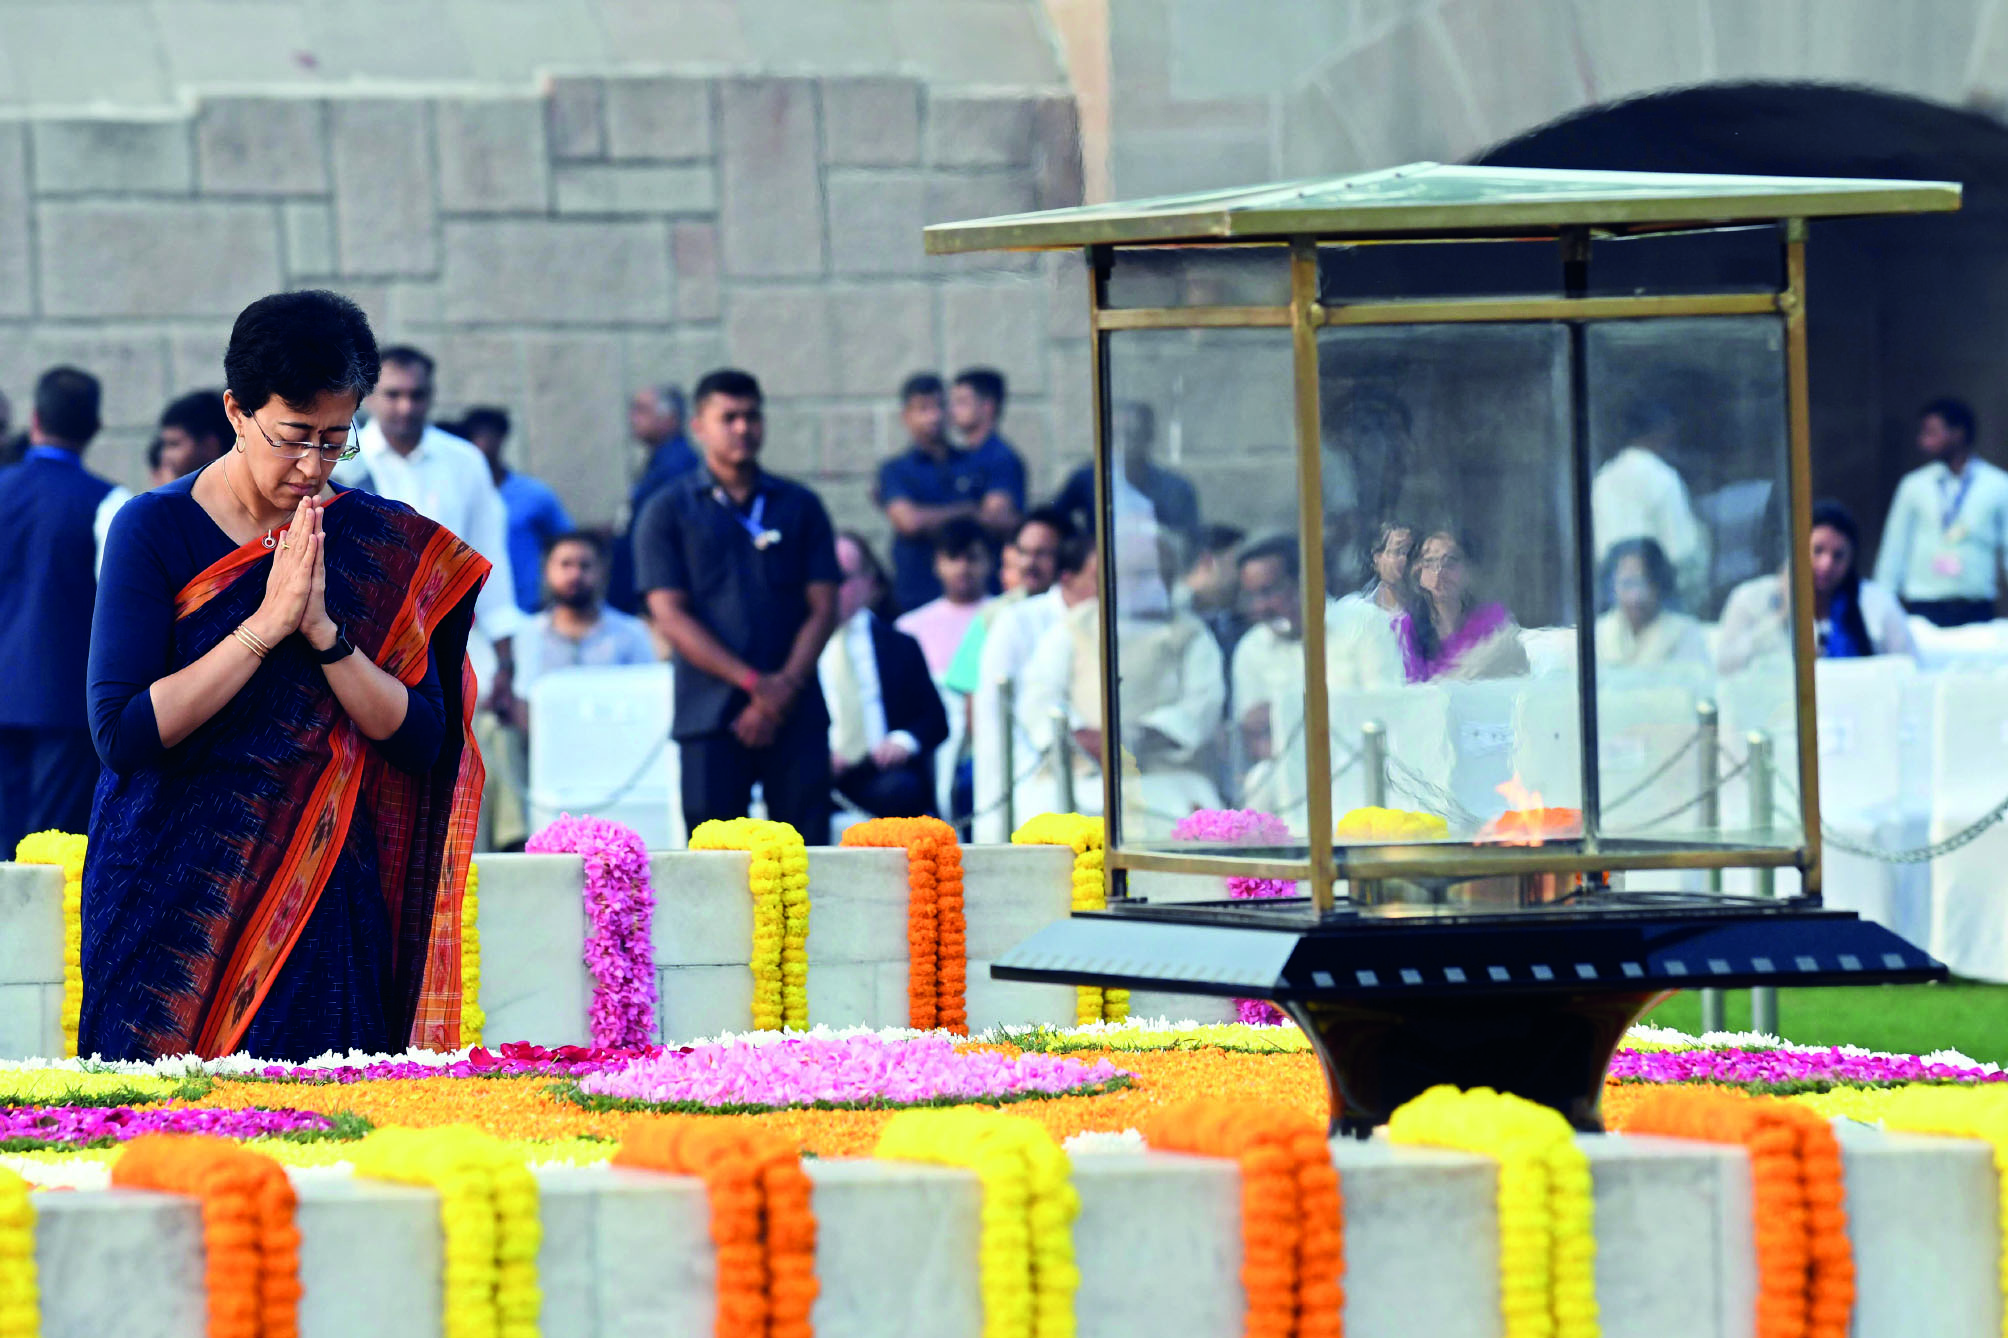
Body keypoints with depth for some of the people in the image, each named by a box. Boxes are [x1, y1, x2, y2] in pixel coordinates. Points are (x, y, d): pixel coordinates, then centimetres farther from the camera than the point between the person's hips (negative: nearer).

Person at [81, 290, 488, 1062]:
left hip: (321, 905, 2)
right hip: (172, 903, -2)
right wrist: (266, 626, -18)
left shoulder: (388, 548, 4)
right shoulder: (155, 530, -4)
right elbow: (122, 734, -14)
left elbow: (421, 738, -3)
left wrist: (324, 632, -16)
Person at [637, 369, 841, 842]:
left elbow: (822, 609, 8)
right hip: (711, 712, -2)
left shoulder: (800, 507, 12)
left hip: (795, 712, 2)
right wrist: (753, 682, -12)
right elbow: (671, 616, -2)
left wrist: (787, 687, -8)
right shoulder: (668, 512, 6)